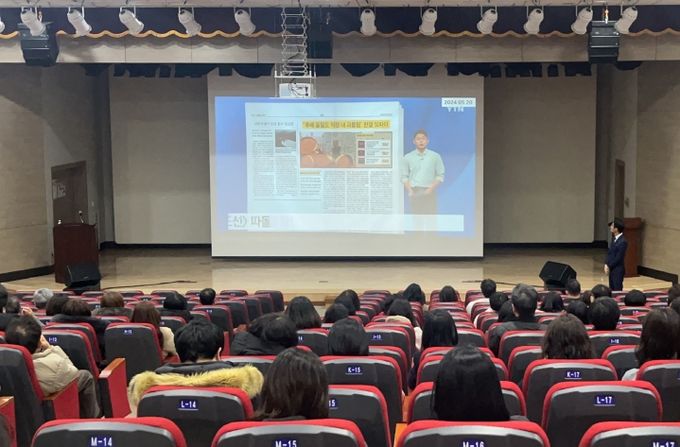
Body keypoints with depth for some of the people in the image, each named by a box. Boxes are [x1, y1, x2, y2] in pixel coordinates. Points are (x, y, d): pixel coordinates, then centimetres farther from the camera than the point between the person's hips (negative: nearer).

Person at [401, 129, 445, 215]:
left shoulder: (435, 156, 3)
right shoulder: (407, 157, 5)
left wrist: (431, 189, -11)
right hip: (415, 192, 1)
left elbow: (440, 176, 3)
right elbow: (404, 176, 6)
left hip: (429, 192, -1)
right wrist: (410, 191, -8)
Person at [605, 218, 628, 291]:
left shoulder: (623, 242, -20)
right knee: (612, 290, 13)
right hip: (611, 269, 8)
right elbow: (609, 253, 12)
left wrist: (609, 266, -11)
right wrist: (606, 264, 0)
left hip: (618, 270, -8)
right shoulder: (615, 239, 8)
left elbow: (618, 258, -20)